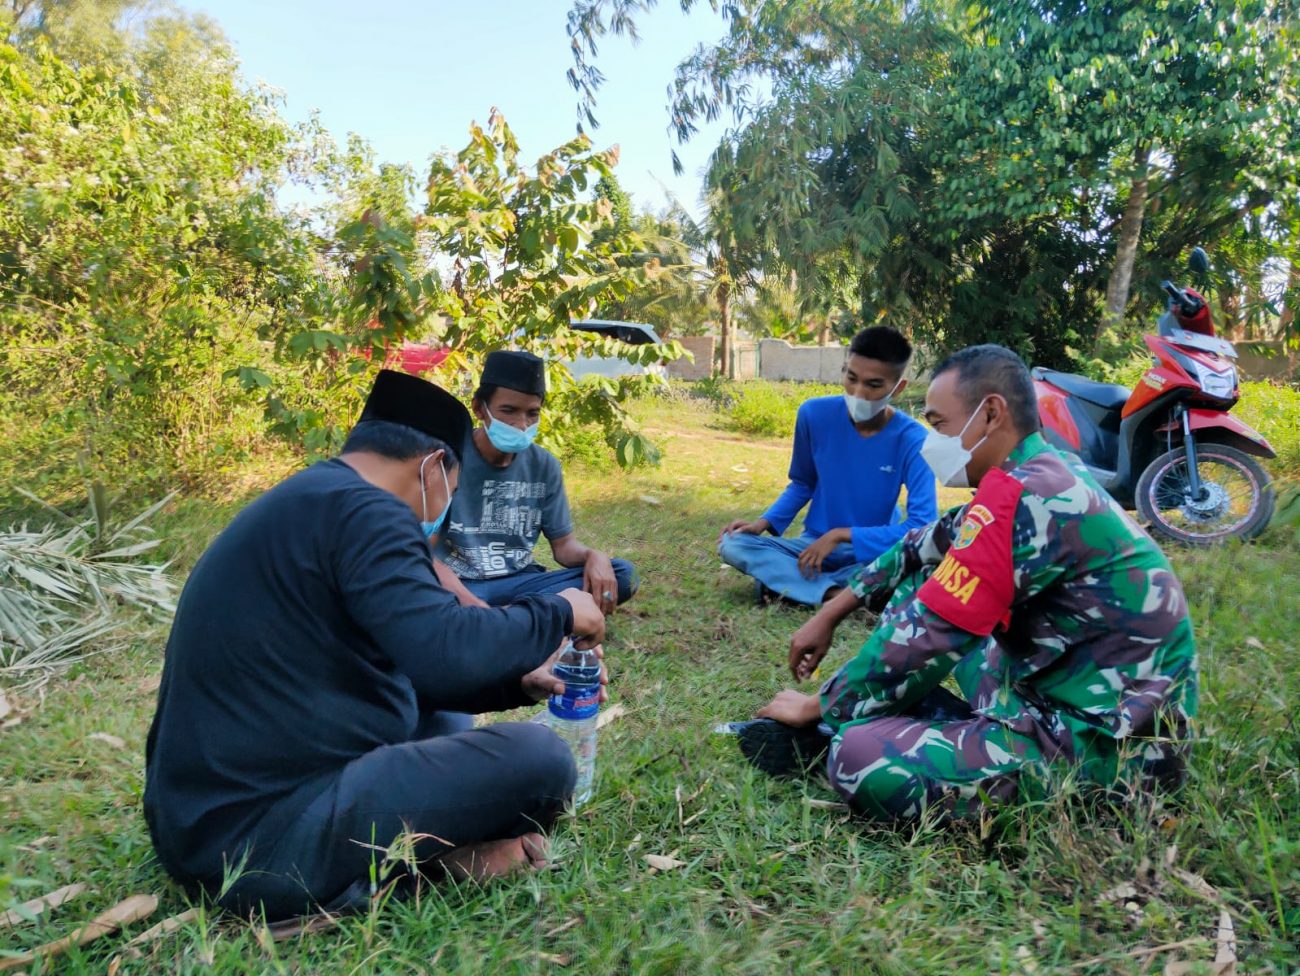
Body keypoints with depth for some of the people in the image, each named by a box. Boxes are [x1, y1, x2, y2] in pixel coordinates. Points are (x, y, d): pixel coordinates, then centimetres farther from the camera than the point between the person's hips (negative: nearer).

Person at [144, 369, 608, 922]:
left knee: (436, 723, 26)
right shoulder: (360, 509, -16)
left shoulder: (304, 505, 16)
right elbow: (446, 655, -28)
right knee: (538, 758, -17)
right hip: (266, 838, -11)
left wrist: (518, 683, 21)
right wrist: (558, 614, -9)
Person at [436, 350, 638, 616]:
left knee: (622, 574, -17)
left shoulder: (544, 465, 4)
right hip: (458, 584, -5)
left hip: (519, 582, 5)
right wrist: (470, 603, -32)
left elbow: (563, 543, 8)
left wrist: (593, 556, -18)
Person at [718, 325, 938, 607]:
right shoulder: (815, 414, -11)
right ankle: (834, 593, -30)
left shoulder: (913, 440, -18)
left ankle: (784, 581, -25)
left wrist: (841, 534, -27)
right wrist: (765, 522, -10)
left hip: (874, 551, -2)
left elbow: (923, 527, -25)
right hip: (815, 544, 2)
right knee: (733, 544, -21)